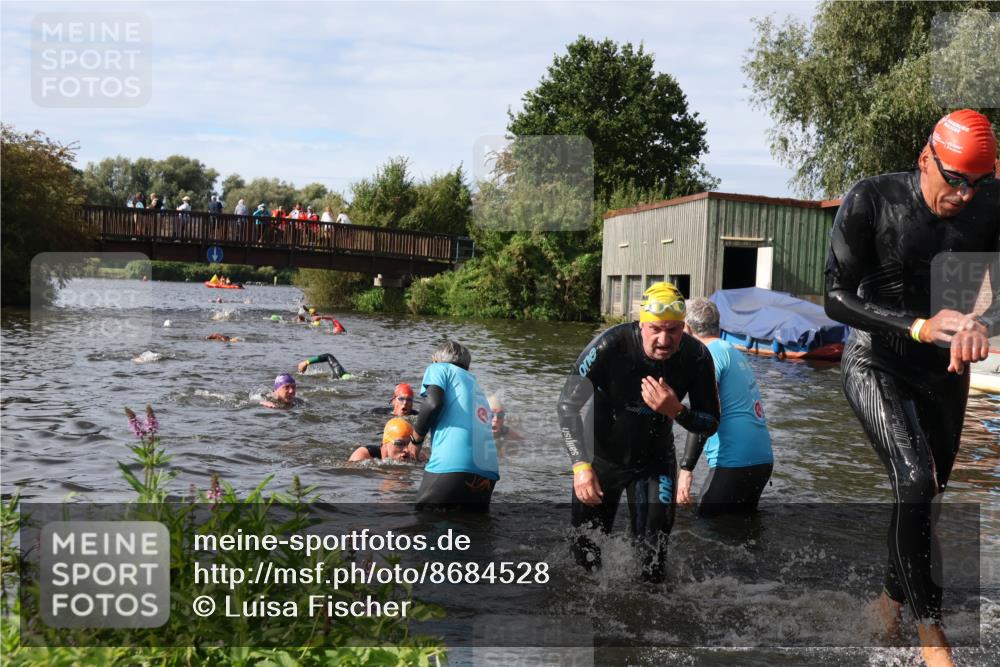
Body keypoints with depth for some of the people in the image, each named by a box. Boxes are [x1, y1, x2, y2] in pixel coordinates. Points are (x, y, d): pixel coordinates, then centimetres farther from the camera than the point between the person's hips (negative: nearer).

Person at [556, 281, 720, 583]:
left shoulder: (696, 357, -21)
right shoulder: (609, 346, -29)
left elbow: (710, 424, -11)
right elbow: (569, 404, -22)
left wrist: (675, 411, -33)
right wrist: (581, 465, -32)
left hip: (655, 461, 1)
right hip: (601, 457, -1)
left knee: (653, 552, -4)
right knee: (586, 552, 10)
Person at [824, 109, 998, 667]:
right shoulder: (872, 201, -18)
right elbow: (835, 297, -20)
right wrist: (919, 327, -32)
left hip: (944, 368, 4)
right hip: (876, 362, -4)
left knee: (929, 491, 14)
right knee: (914, 479, -21)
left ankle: (893, 596, 38)